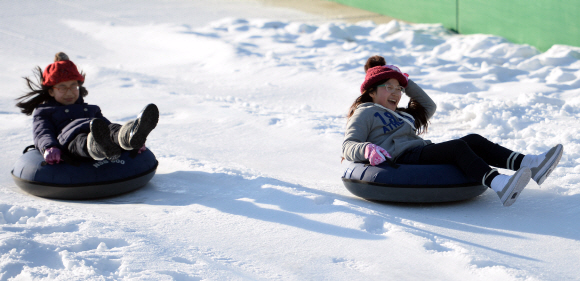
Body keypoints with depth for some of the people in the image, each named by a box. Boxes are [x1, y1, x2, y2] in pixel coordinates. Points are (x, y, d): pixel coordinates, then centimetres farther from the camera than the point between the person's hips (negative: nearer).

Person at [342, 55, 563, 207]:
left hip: (423, 152, 8)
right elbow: (348, 147, -2)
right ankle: (499, 185, -56)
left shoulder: (401, 114, 38)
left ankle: (530, 165, -33)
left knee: (474, 140, -14)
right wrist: (367, 149, -25)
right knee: (458, 147, -31)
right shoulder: (365, 113, 13)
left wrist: (406, 82, 40)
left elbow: (429, 106, 48)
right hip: (401, 159, -8)